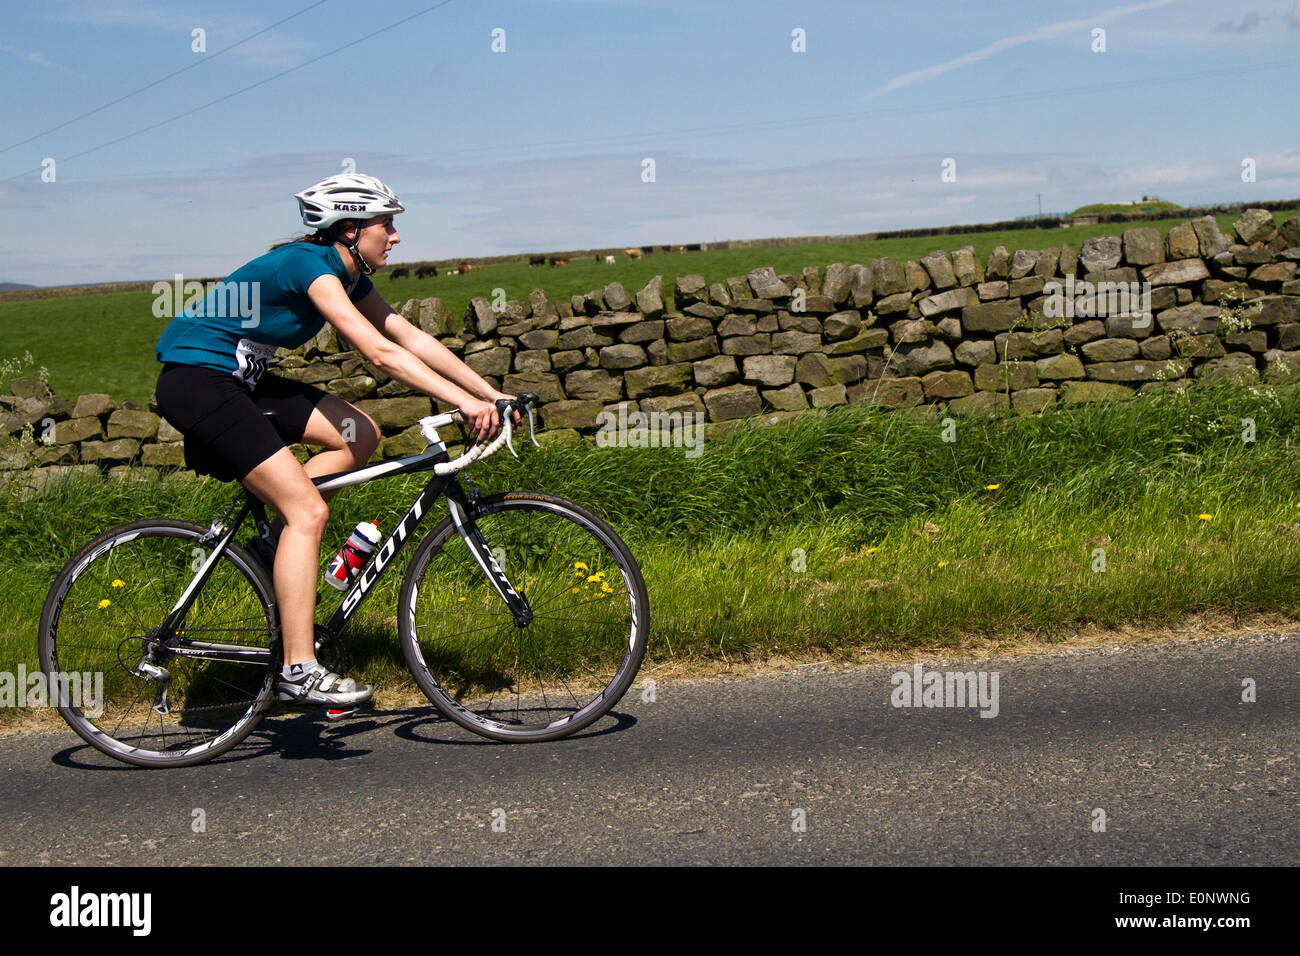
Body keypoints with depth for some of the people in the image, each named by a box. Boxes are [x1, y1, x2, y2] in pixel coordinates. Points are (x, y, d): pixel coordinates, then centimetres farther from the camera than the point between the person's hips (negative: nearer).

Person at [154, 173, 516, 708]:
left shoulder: (349, 275, 8)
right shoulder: (310, 264, -20)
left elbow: (413, 339, 7)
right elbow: (381, 353, -29)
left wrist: (491, 394, -1)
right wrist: (464, 402, -33)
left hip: (239, 381, 10)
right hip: (196, 381, -10)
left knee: (361, 436, -1)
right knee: (308, 511, -17)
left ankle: (277, 543, 6)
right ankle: (299, 672, -17)